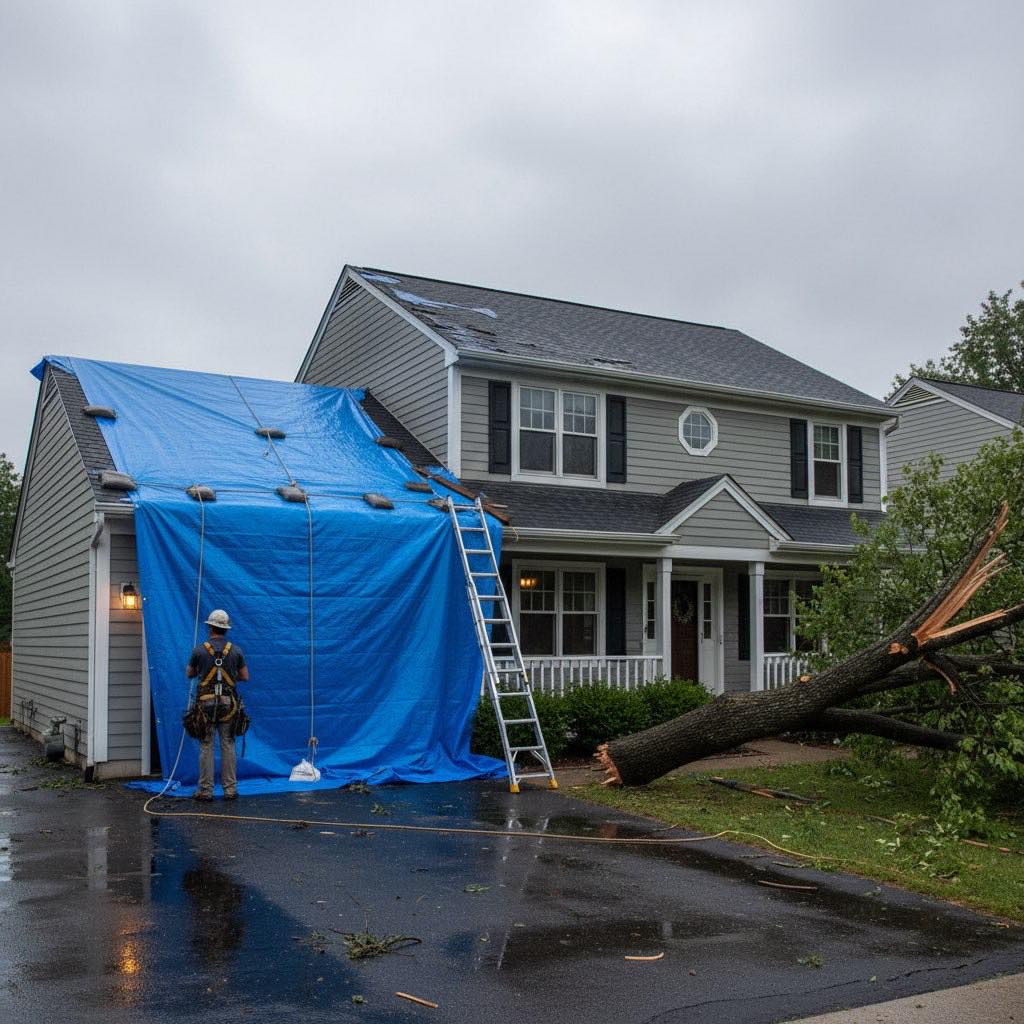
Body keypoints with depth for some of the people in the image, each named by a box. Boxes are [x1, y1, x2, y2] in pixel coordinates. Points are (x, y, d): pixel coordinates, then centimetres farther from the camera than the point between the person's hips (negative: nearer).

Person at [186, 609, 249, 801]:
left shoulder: (199, 650, -4)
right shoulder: (236, 651, -1)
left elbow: (189, 674, 10)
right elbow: (245, 677, 4)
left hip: (206, 703, -1)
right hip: (228, 704, 1)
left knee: (206, 747, 4)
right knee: (228, 746, 7)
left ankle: (205, 790, 6)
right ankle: (230, 789, 8)